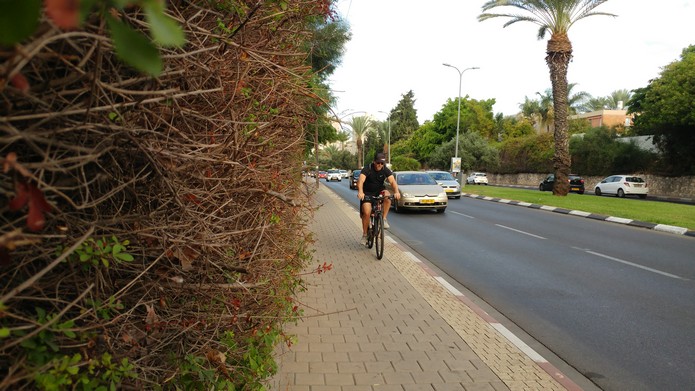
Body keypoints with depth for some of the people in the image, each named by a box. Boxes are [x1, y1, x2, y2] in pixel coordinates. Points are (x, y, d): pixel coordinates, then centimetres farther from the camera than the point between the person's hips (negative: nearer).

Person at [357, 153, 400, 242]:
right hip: (367, 193, -2)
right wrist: (360, 192, -55)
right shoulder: (367, 169, -19)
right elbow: (361, 181, -35)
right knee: (366, 213, -19)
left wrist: (396, 192, -44)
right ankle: (365, 234, 2)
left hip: (379, 191, 2)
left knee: (387, 196, -31)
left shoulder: (385, 170, -10)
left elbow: (392, 181, -23)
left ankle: (384, 219, -17)